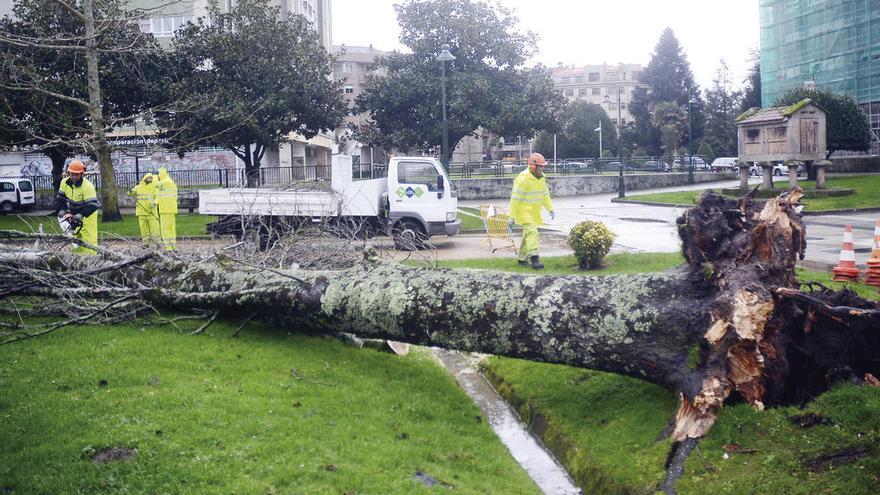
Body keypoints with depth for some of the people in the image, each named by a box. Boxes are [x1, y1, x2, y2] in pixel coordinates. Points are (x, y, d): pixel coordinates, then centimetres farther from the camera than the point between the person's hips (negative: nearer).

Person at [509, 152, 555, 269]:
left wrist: (550, 209, 7)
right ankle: (534, 259, -27)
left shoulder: (541, 178, 7)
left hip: (534, 211, 8)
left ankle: (521, 258, 30)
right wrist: (512, 216, -17)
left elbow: (545, 195, 17)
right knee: (532, 232, -21)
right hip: (523, 210, -8)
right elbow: (515, 198, -18)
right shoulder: (523, 179, -19)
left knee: (528, 234, 16)